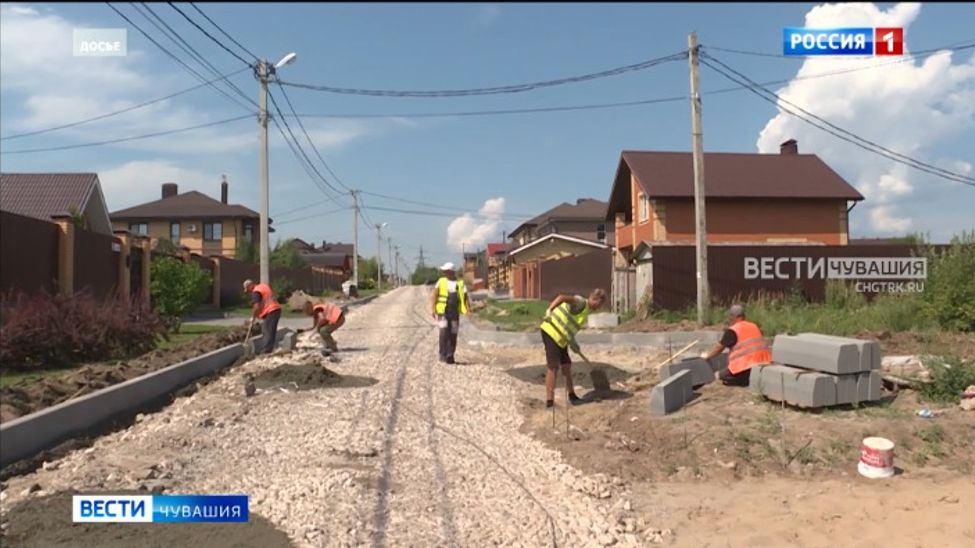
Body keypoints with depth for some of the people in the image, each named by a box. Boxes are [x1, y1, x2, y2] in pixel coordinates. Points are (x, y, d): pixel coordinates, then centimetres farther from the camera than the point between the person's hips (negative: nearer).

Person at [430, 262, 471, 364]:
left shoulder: (460, 283, 7)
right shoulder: (441, 281, 4)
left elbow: (466, 297, 5)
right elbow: (433, 296, 1)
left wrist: (468, 310, -10)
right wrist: (433, 310, -10)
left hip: (455, 313, 2)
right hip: (442, 312, -2)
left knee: (453, 334, 3)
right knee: (444, 332, -11)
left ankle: (450, 356, 14)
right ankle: (443, 355, -1)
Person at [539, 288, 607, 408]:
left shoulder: (585, 310, 17)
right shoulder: (580, 302, -12)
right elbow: (561, 298, -28)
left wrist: (573, 343, 12)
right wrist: (549, 311, -37)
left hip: (560, 338, 10)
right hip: (551, 333, -10)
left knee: (566, 365, 17)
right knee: (552, 367, -8)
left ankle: (571, 395, 32)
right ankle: (549, 401, -5)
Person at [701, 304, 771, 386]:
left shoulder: (732, 331, -4)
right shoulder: (754, 327, 16)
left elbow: (719, 347, 2)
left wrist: (707, 355, 18)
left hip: (747, 368, -7)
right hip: (762, 364, 7)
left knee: (721, 375, 3)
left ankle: (748, 380, -13)